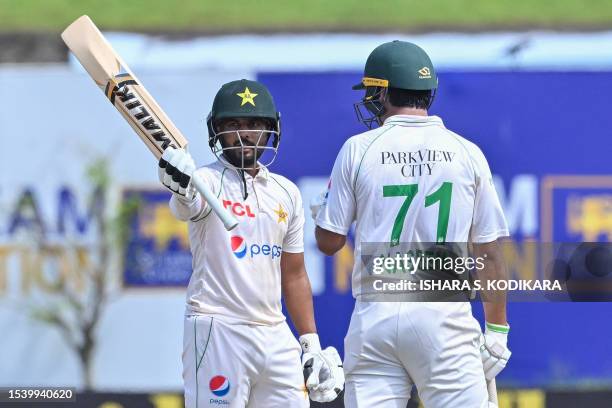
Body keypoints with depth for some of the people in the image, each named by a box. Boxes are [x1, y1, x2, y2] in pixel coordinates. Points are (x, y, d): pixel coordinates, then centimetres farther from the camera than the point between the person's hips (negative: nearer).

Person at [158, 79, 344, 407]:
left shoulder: (286, 193, 15)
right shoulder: (208, 180, -3)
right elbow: (187, 206, -29)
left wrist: (312, 344, 14)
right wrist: (182, 188, -53)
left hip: (275, 336, 6)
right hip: (217, 332, -6)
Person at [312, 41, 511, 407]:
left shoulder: (358, 150, 2)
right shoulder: (467, 154, 4)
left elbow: (329, 242, 7)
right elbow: (488, 252, 4)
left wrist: (321, 213, 28)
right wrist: (497, 329, 10)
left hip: (375, 316, 0)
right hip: (444, 316, 0)